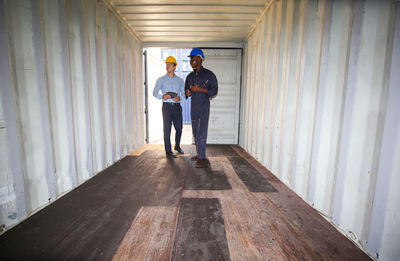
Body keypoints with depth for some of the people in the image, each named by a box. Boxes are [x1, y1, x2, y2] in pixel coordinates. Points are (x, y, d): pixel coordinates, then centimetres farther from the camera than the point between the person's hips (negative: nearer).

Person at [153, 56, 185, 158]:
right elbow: (155, 92, 4)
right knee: (167, 128, -4)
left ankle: (177, 146, 29)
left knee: (179, 128, 6)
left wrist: (179, 97, -15)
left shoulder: (180, 80, 12)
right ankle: (168, 151, 3)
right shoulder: (161, 79, 8)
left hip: (177, 106, 2)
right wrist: (162, 96, -16)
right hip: (167, 106, -2)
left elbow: (183, 93, 7)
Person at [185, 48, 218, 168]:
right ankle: (200, 153, 21)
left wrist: (200, 89, -16)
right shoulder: (190, 76, 15)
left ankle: (201, 158, -6)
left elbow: (214, 90, -4)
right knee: (195, 132, 9)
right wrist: (187, 92, -3)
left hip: (204, 107, -6)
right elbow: (186, 90, 22)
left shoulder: (209, 74, -2)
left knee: (201, 132, -11)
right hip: (194, 107, 6)